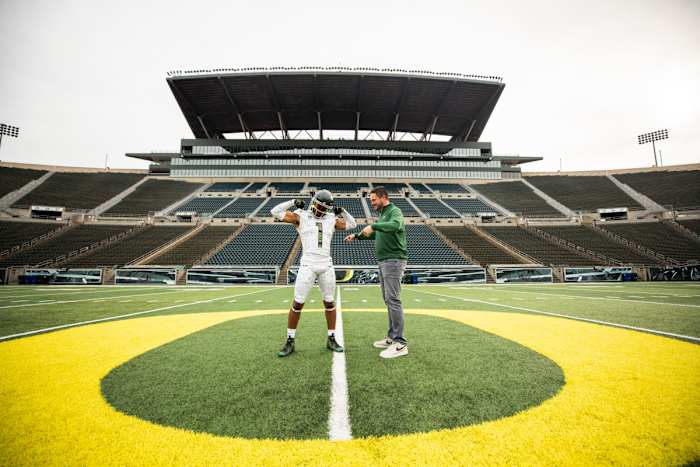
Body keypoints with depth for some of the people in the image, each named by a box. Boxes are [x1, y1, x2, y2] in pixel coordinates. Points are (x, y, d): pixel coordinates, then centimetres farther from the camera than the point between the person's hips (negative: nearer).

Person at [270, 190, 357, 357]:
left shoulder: (332, 219, 11)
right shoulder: (301, 216, 2)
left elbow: (352, 224, 22)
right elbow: (275, 212, 0)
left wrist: (342, 211, 10)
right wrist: (293, 202, -2)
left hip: (326, 266, 3)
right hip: (307, 266, -3)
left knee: (329, 303, 9)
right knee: (298, 303, -1)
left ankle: (331, 339, 23)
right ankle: (290, 342, 13)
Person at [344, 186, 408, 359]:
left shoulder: (394, 211, -10)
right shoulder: (382, 215, 18)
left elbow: (395, 225, -33)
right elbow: (376, 234, 32)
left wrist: (373, 226, -37)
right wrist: (356, 236, 28)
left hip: (393, 261, -10)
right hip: (383, 262, 10)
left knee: (393, 300, -12)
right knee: (388, 299, 12)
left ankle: (400, 344, -7)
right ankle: (392, 337, 20)